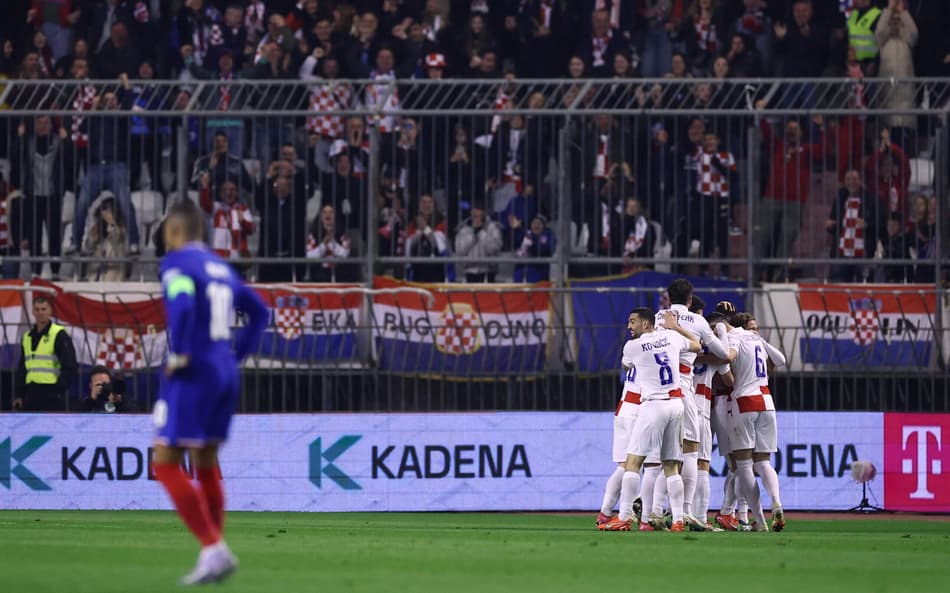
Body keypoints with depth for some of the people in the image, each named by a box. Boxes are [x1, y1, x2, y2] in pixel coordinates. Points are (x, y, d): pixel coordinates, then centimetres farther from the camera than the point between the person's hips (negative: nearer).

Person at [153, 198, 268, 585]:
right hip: (225, 374, 8)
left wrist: (178, 354, -18)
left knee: (166, 465, -5)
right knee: (205, 464, 16)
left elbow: (181, 305, -28)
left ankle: (214, 549, -15)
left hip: (193, 375, -8)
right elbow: (259, 311, 23)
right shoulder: (221, 267, 16)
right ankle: (214, 556, 14)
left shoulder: (177, 263, -9)